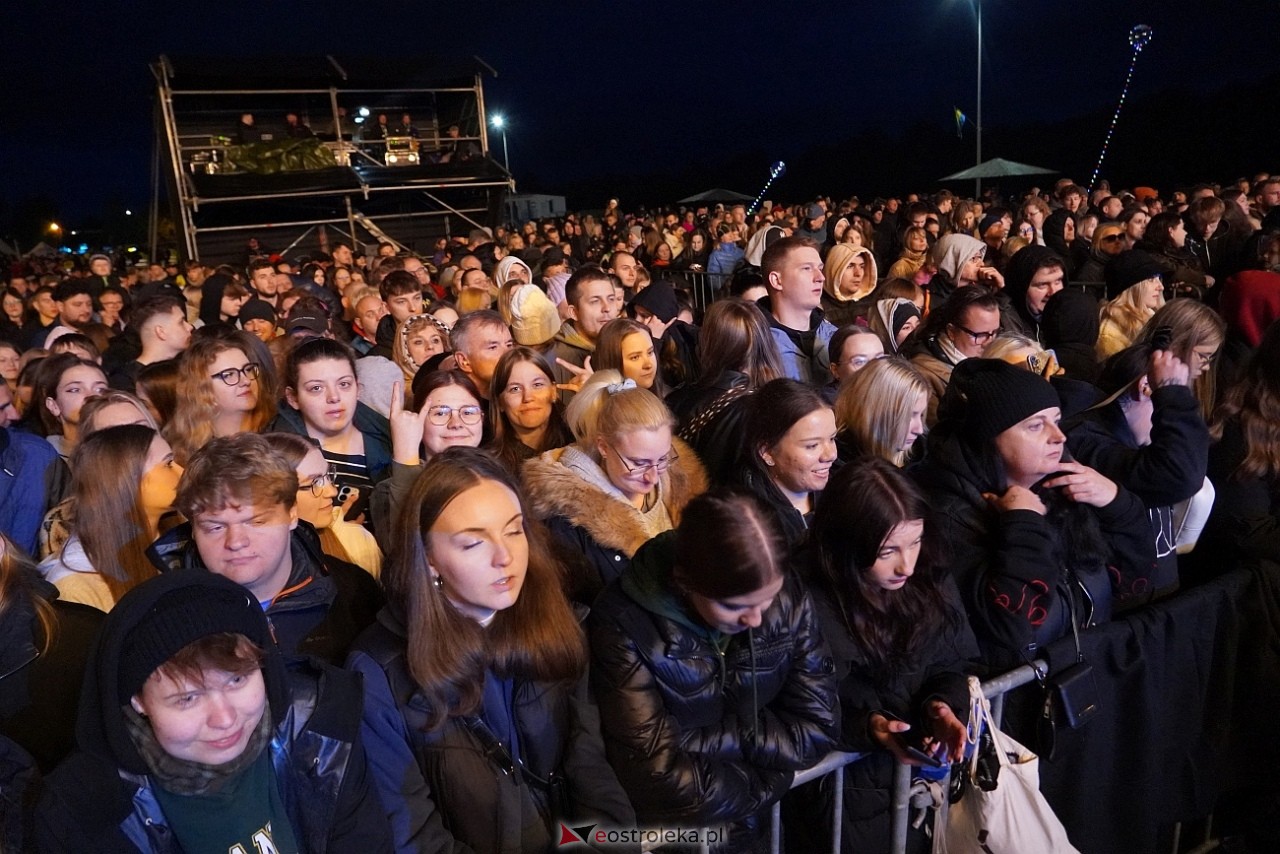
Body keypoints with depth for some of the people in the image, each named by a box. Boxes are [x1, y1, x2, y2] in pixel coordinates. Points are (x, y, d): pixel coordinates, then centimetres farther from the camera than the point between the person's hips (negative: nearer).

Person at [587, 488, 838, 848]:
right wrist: (769, 777, -13)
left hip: (756, 821, 3)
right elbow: (661, 779, -24)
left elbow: (814, 730, -7)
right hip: (668, 830, -2)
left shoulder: (789, 599, -10)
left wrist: (695, 740, -15)